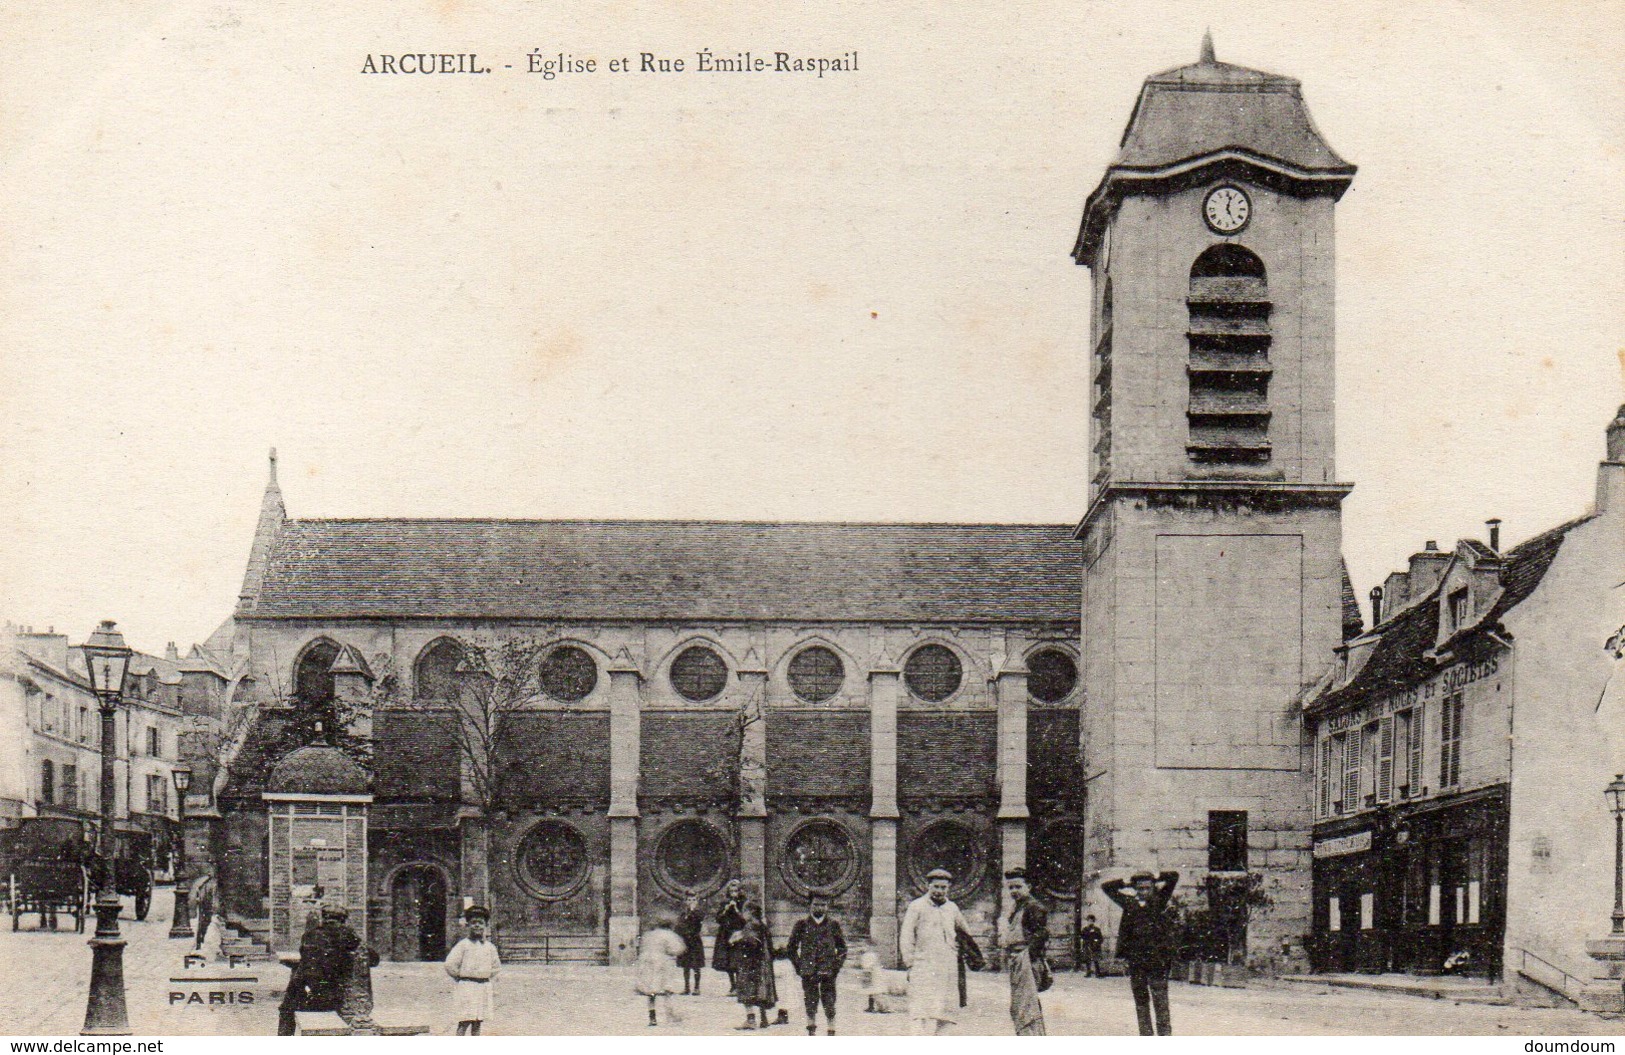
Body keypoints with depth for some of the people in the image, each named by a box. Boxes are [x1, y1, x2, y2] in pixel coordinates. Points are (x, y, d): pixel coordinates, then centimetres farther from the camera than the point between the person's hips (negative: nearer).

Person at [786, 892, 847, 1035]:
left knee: (829, 1005, -2)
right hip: (808, 972, 0)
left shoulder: (834, 924, 6)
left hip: (828, 971, 0)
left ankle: (831, 1034, 3)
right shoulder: (802, 924, 4)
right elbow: (791, 947, 11)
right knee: (810, 1003, 2)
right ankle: (811, 1031, 13)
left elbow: (842, 948, 13)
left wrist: (837, 966, 2)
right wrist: (798, 966, 4)